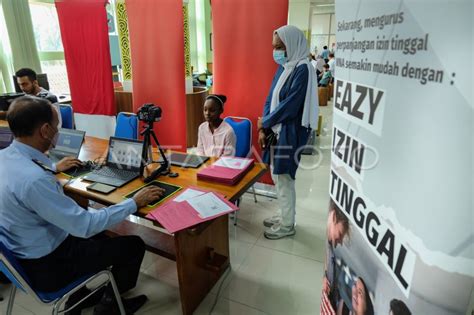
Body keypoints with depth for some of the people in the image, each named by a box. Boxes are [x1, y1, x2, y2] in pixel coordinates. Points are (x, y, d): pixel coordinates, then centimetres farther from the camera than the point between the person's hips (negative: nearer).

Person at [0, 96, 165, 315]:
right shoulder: (34, 179, -35)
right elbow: (85, 226, -30)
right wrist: (134, 203, -22)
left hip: (20, 253, 9)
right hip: (45, 266, -9)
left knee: (101, 233, 26)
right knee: (134, 245, 1)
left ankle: (78, 296, 35)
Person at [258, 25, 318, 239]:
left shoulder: (303, 69, -16)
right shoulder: (283, 67, 11)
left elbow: (290, 105, -20)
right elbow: (271, 98, 10)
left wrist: (264, 122, -8)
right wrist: (264, 129, 1)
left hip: (289, 133, -8)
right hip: (276, 130, 8)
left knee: (283, 178, 2)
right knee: (277, 176, 16)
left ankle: (287, 225, 20)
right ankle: (284, 215, 34)